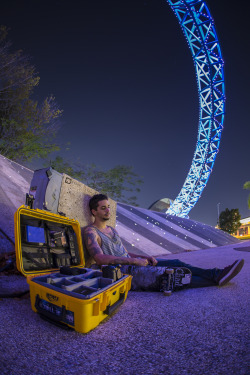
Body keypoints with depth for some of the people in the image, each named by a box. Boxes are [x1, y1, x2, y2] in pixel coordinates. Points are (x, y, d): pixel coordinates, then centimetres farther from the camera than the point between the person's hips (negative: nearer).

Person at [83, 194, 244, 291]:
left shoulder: (112, 230, 20)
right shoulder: (91, 232, -9)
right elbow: (100, 258, -23)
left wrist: (144, 257, 1)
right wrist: (133, 261, -21)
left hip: (131, 264, 9)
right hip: (122, 273, -9)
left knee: (176, 264, -5)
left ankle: (217, 274, -5)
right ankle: (216, 279, -11)